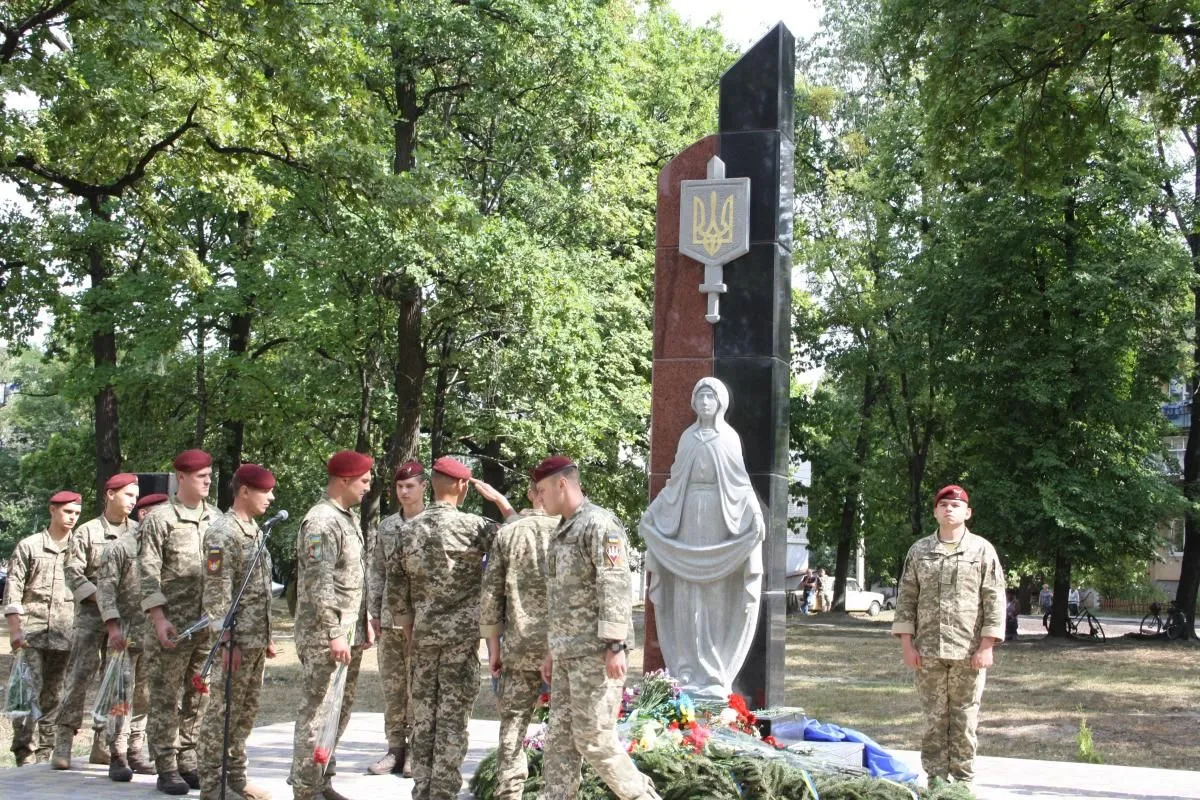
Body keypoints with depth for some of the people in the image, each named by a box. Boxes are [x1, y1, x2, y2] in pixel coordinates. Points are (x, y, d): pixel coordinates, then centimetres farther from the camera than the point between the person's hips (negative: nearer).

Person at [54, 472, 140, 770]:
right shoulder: (87, 531, 2)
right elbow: (74, 574, -3)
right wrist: (101, 598, -13)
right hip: (92, 613, -3)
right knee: (79, 676, -9)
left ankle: (102, 745, 11)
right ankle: (63, 742, -5)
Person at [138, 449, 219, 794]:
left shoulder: (216, 518, 12)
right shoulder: (159, 519, -4)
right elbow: (148, 573, -8)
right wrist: (159, 618, -17)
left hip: (210, 623, 5)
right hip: (173, 624, -5)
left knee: (199, 697, 9)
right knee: (166, 698, 0)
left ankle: (188, 763, 18)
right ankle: (167, 769, 6)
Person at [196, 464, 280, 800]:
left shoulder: (254, 530, 15)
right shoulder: (222, 532, -13)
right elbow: (217, 592, -18)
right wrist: (226, 640, -21)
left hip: (256, 639, 9)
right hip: (237, 639, -9)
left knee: (246, 711, 13)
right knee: (223, 710, -2)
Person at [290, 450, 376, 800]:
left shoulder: (351, 517, 15)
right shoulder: (321, 521, -15)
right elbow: (319, 584, -21)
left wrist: (365, 623, 19)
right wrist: (334, 633, -22)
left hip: (350, 635, 9)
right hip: (324, 637, -9)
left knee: (340, 710, 14)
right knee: (317, 712, -5)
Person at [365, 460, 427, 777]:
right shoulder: (386, 527, 11)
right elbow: (377, 572, 14)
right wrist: (373, 612, 8)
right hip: (390, 619, 4)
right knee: (392, 686, 7)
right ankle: (395, 748, 15)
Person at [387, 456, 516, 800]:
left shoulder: (408, 530, 5)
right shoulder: (471, 526, -10)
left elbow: (395, 589, 7)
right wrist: (501, 500, -1)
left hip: (423, 636, 5)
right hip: (461, 635, -4)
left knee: (423, 716, 10)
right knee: (453, 719, -1)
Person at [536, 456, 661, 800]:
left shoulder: (600, 524, -11)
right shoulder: (562, 531, 18)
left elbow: (616, 587, -18)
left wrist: (615, 646, -24)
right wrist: (552, 651, 22)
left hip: (596, 651, -9)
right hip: (567, 653, 9)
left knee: (593, 738, -7)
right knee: (560, 738, 7)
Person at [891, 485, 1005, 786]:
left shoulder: (982, 550, 3)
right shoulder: (919, 551, 9)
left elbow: (994, 600, 0)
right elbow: (907, 598, 9)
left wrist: (986, 646, -8)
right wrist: (907, 643, 1)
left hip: (968, 652, -2)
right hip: (928, 651, 2)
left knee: (965, 719, 3)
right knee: (934, 718, 6)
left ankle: (963, 780, 11)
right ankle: (936, 779, 13)